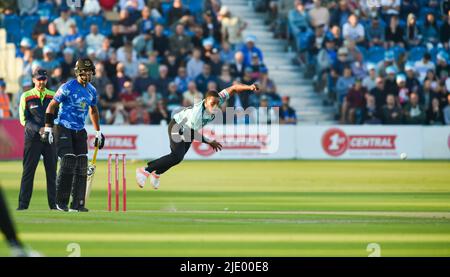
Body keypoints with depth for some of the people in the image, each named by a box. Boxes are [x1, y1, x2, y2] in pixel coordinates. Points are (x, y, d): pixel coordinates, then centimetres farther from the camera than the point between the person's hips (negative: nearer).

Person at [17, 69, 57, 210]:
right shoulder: (26, 96, 5)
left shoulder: (53, 96, 11)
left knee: (52, 172, 1)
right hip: (32, 138, -2)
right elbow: (24, 119, 0)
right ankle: (23, 204, -2)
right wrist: (38, 129, -15)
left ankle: (53, 203, 5)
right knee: (28, 171, -4)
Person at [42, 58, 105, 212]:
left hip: (80, 131, 6)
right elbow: (51, 106, -8)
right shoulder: (68, 87, -12)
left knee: (81, 165, 1)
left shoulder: (92, 91, 8)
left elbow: (93, 111, 24)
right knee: (68, 161, -15)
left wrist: (98, 133, 25)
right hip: (63, 129, -6)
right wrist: (48, 129, -14)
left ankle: (77, 203, 6)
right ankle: (61, 201, -5)